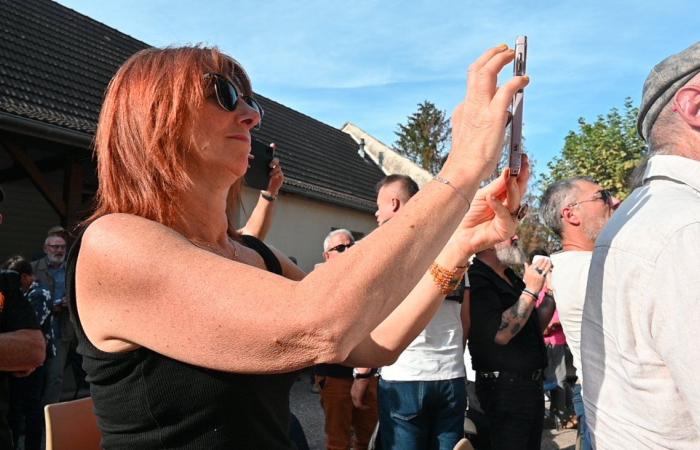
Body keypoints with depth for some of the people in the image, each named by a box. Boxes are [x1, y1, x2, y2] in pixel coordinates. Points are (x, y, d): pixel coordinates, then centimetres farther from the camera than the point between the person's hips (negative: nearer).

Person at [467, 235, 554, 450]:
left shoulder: (511, 277, 10)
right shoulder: (476, 281, -17)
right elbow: (500, 333, -26)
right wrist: (530, 291, -22)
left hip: (531, 384, 9)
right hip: (503, 388, -9)